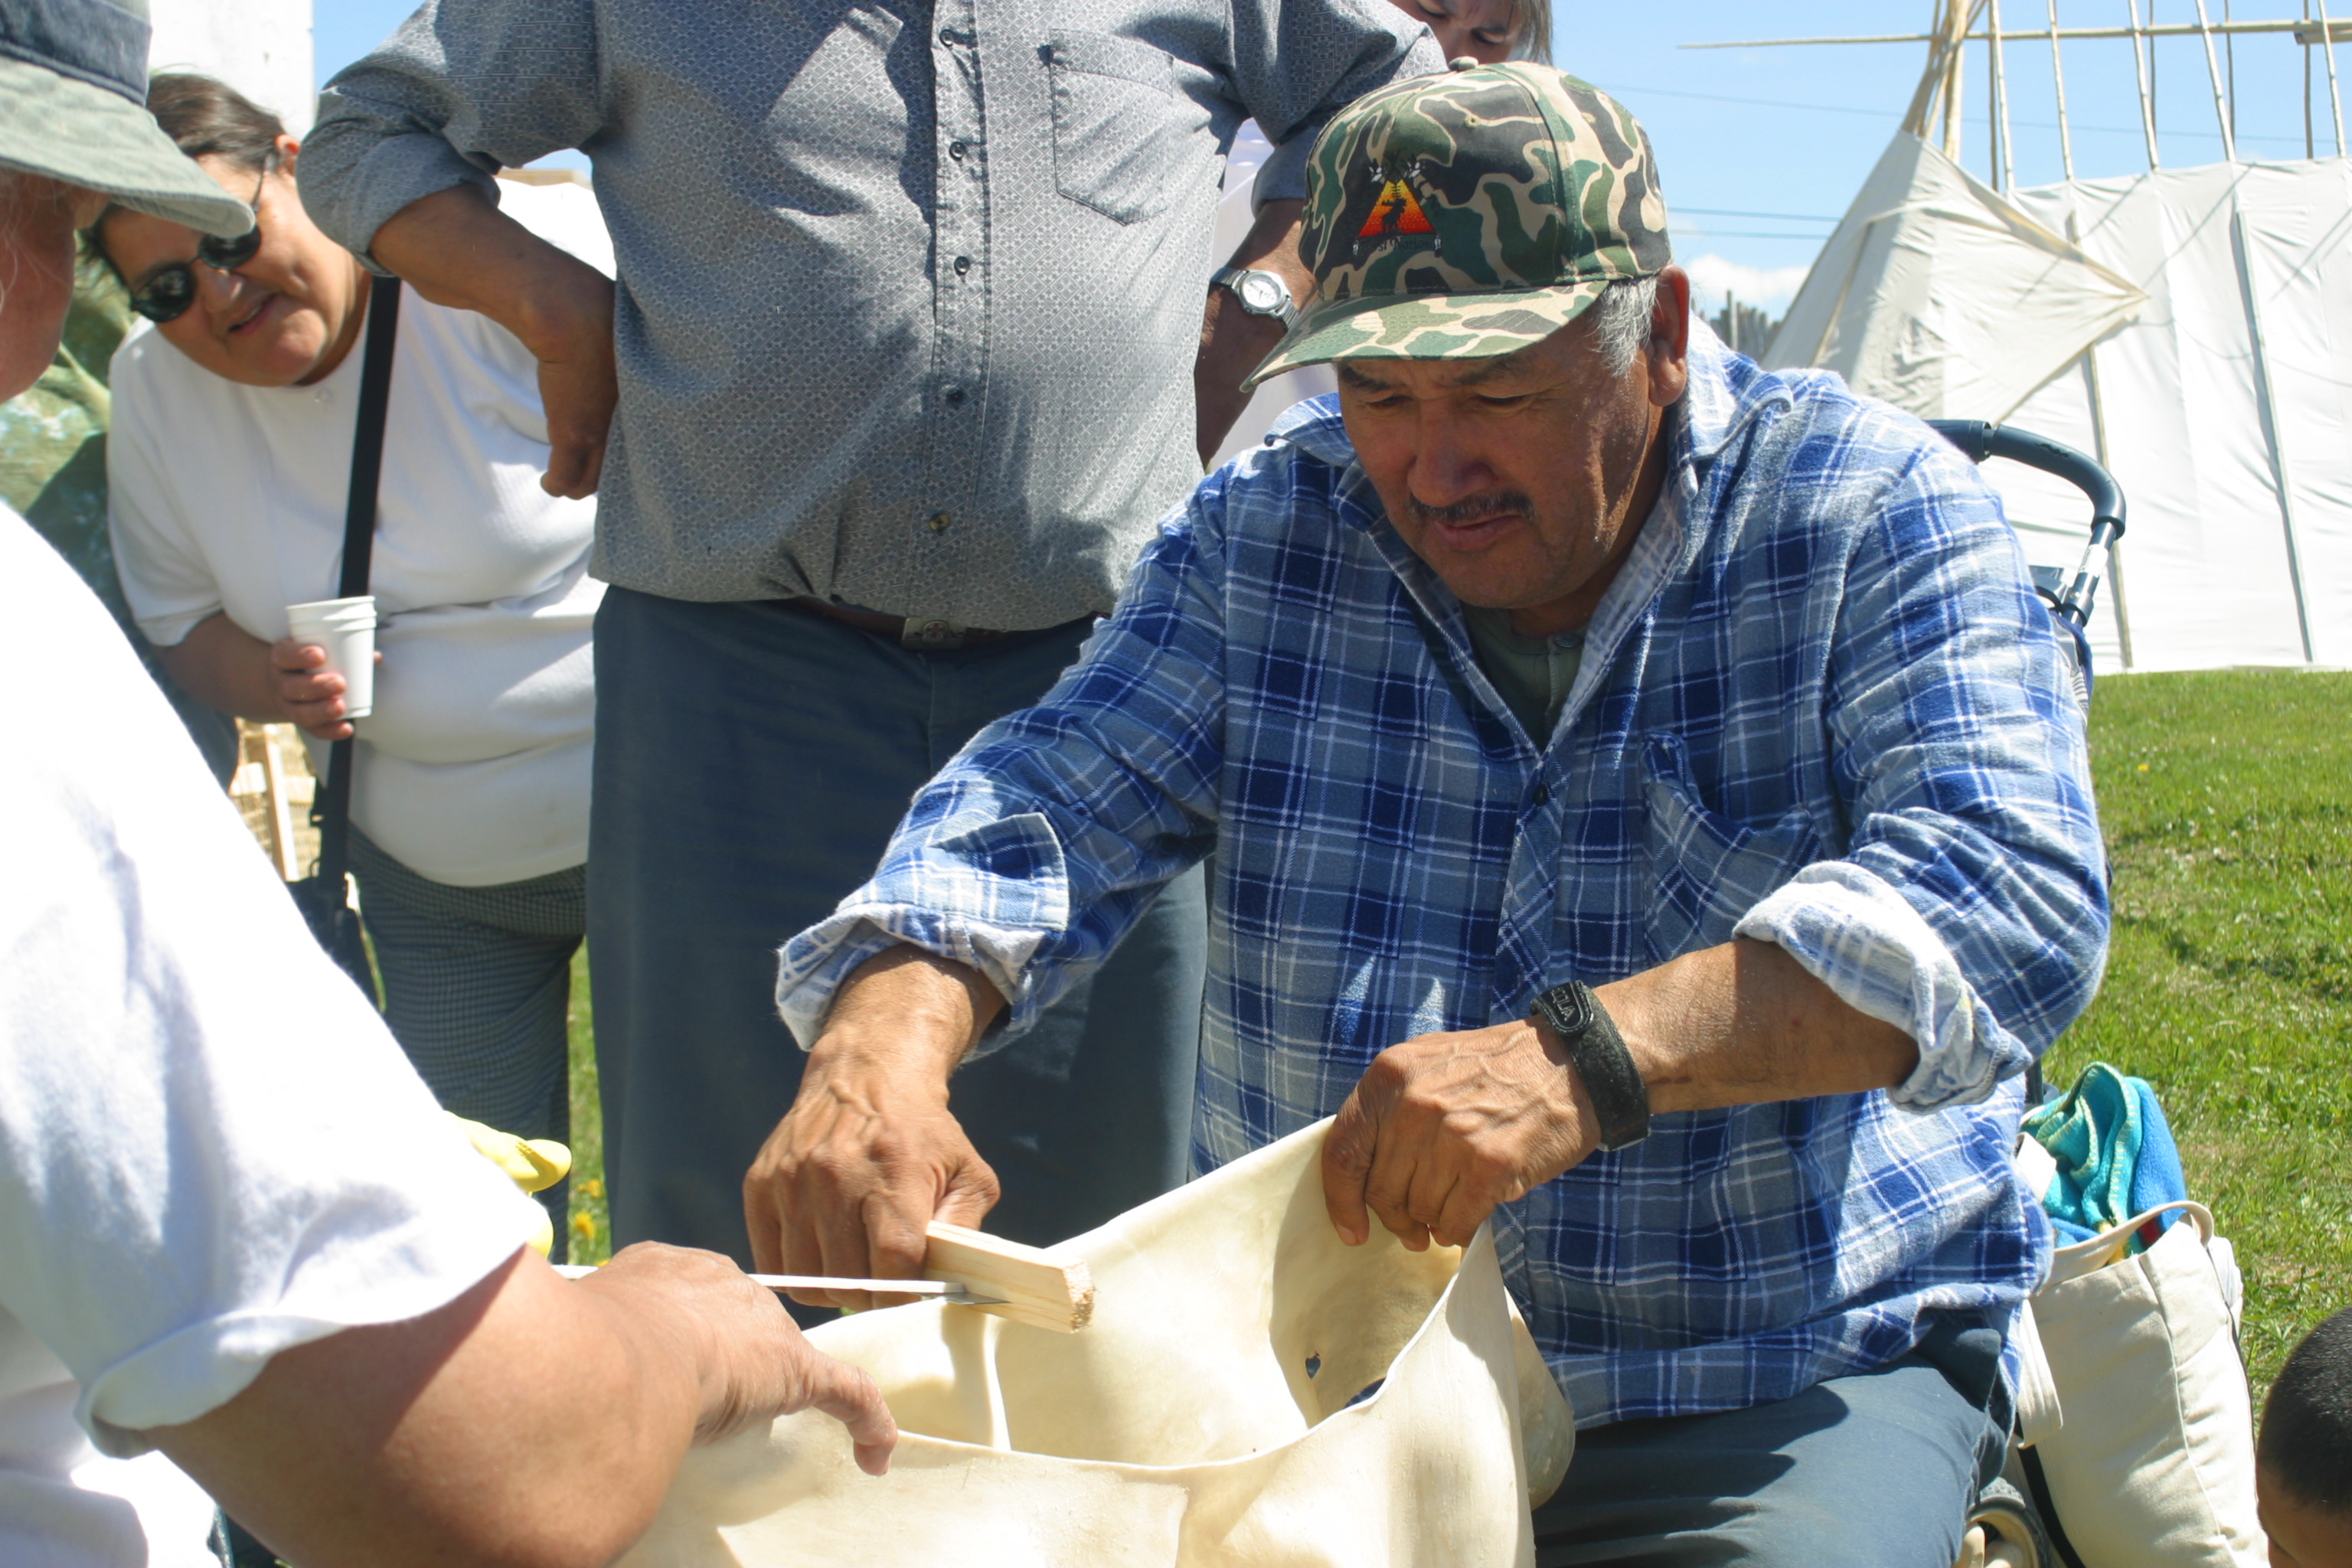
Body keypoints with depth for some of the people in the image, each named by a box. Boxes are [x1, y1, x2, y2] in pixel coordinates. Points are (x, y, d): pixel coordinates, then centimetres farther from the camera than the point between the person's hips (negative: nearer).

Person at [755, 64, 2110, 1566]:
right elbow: (1045, 811, -2)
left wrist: (1591, 1060, -35)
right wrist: (885, 1041, -26)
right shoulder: (1265, 534, 5)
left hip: (1782, 1388, -3)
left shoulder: (1875, 517, -5)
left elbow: (2016, 891, -20)